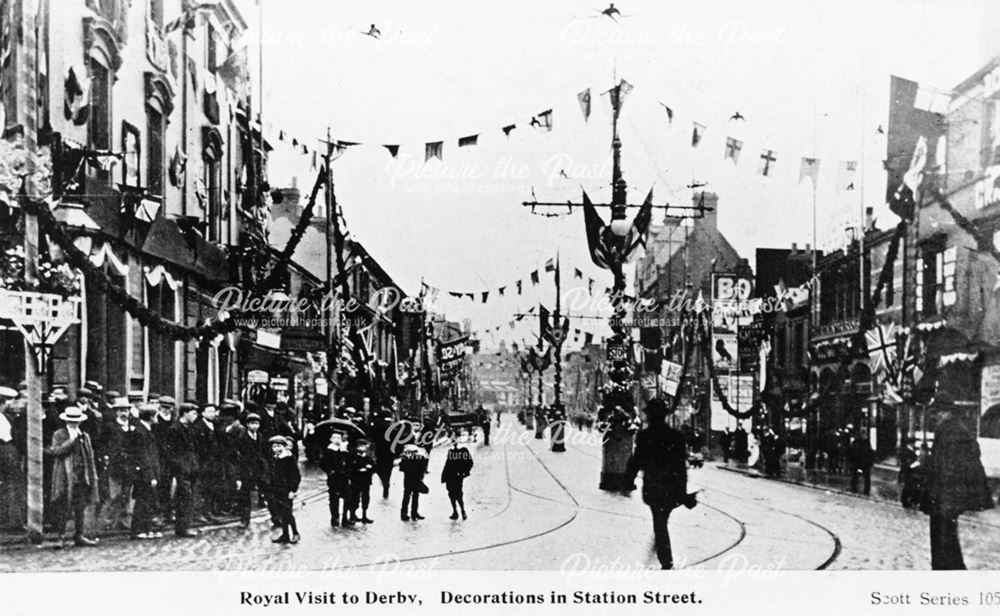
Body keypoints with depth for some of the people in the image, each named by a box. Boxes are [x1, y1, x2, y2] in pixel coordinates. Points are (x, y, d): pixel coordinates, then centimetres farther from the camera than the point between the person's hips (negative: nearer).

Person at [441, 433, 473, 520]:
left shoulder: (463, 450, -3)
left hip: (458, 476, -6)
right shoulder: (450, 451, 15)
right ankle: (455, 512, 13)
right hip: (449, 476, 6)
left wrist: (464, 472, -13)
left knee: (458, 493, -11)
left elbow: (469, 462, -5)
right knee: (451, 494, 5)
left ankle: (463, 511, -1)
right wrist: (444, 475, 15)